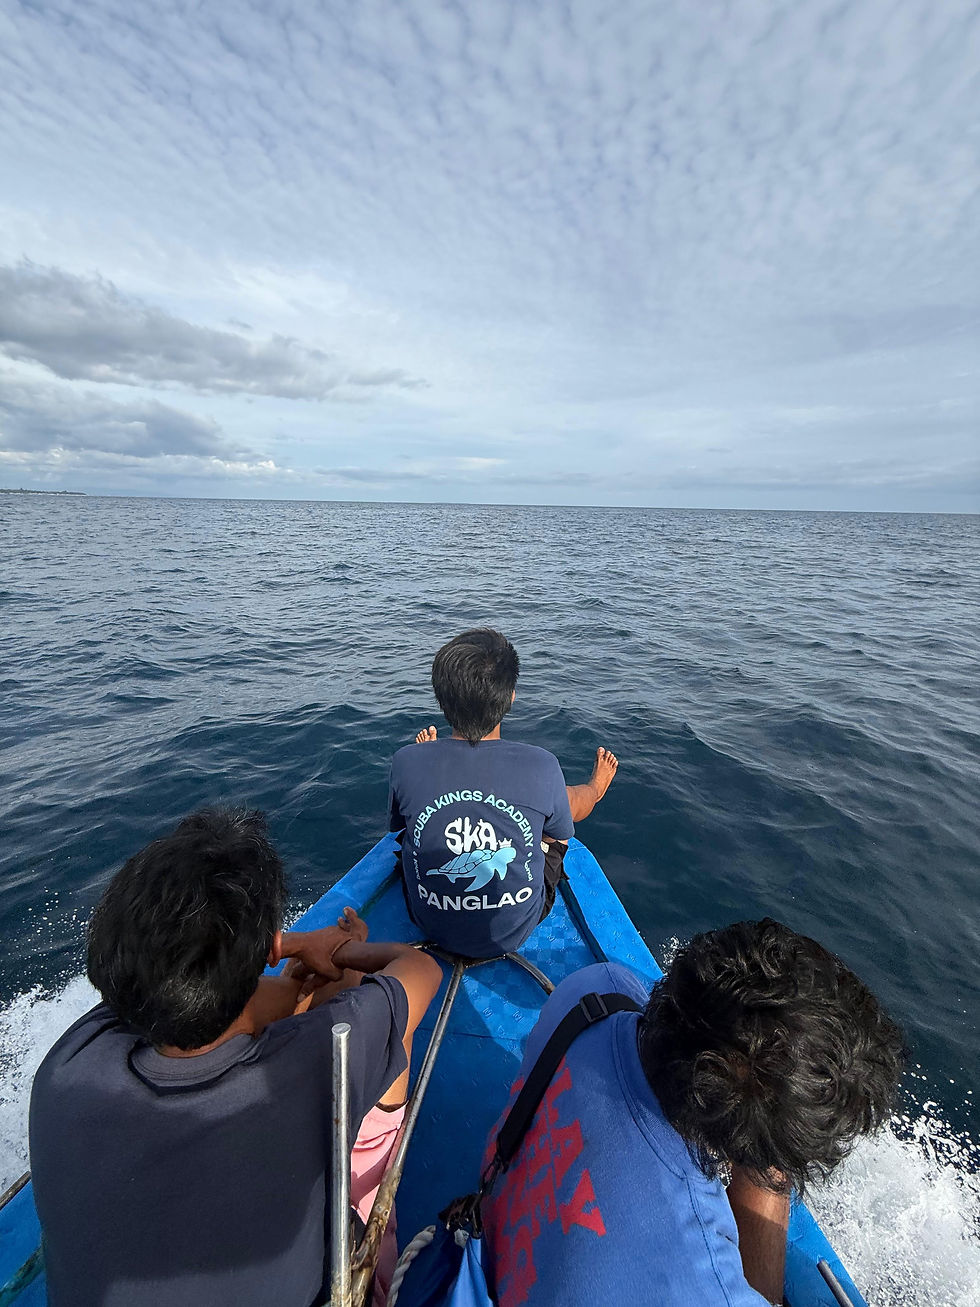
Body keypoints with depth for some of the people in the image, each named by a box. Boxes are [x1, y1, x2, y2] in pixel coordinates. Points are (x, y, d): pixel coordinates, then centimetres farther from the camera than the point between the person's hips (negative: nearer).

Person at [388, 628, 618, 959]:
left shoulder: (408, 762, -25)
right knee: (566, 798, 19)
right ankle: (594, 788, 54)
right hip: (515, 931, 0)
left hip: (432, 928, 1)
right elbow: (558, 833, -6)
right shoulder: (540, 766, -28)